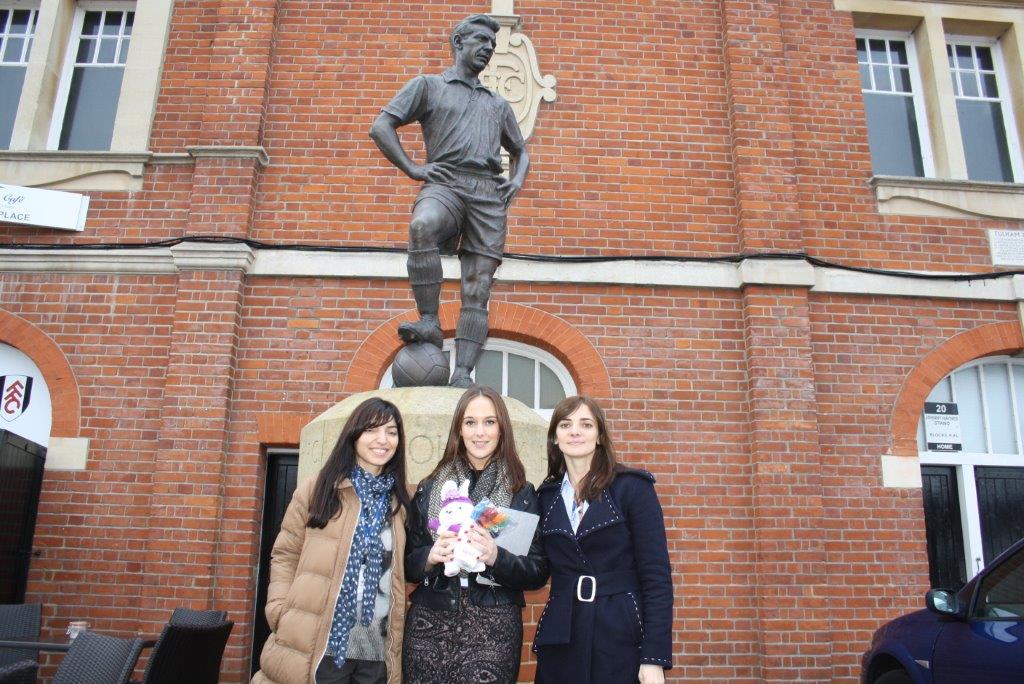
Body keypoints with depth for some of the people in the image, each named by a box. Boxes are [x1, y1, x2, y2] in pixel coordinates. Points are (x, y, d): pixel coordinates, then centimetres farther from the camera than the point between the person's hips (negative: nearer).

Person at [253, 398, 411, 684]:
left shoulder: (399, 502, 8)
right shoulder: (318, 489, -1)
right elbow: (285, 556, 1)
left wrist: (399, 613, 2)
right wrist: (281, 613, -9)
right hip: (319, 646, -2)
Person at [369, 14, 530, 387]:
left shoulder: (498, 104, 32)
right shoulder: (428, 85, 19)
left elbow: (520, 150, 40)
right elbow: (381, 126, 9)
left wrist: (518, 179, 17)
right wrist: (412, 168, -3)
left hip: (489, 193, 4)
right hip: (445, 182, -3)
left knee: (477, 290, -11)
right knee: (422, 226, -40)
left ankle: (462, 374, -17)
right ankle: (429, 322, -32)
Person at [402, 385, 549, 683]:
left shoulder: (522, 494, 0)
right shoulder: (429, 489, 5)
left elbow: (538, 573, 0)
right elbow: (407, 563, 9)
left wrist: (495, 557, -17)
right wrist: (430, 556, -12)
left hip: (493, 628, -1)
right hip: (430, 624, 2)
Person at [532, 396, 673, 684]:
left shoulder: (632, 487, -6)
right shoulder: (547, 495, 6)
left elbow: (656, 574, -9)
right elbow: (543, 568, 11)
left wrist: (655, 656, -14)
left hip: (623, 638, -3)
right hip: (560, 641, 3)